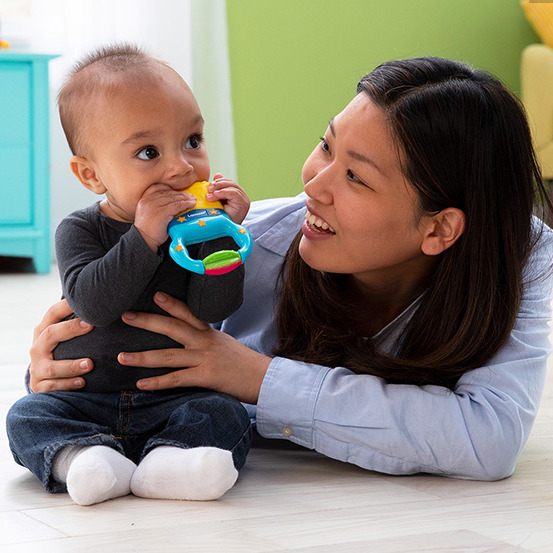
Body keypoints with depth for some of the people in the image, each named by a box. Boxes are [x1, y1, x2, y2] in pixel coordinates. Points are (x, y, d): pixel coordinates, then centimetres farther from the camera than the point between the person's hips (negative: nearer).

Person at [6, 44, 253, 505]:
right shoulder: (80, 230, -5)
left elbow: (213, 308, -14)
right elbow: (92, 303, -23)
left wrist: (222, 234, -24)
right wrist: (144, 238, -31)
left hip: (173, 400, 0)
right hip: (81, 395, 0)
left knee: (225, 415, -24)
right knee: (28, 416, -21)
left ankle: (166, 461, -45)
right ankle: (82, 458, -43)